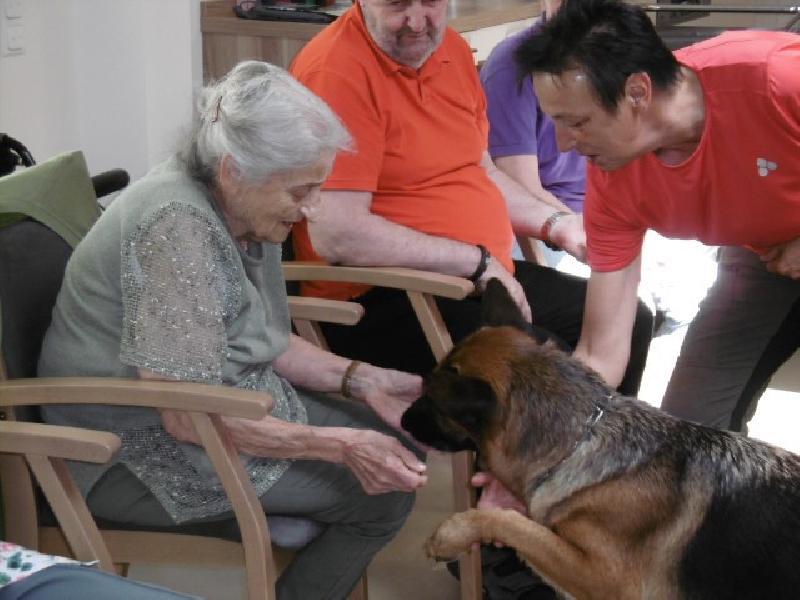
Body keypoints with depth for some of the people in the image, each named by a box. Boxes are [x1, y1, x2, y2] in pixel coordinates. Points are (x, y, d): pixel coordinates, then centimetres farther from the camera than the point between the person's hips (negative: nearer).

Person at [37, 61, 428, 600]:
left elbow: (266, 341, 11)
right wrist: (340, 445, -27)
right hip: (140, 452, -9)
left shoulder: (243, 210, 0)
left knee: (400, 453, 6)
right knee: (378, 489, -14)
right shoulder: (176, 225, -27)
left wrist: (362, 380, -4)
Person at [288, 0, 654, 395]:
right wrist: (478, 261, -17)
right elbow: (336, 236, -24)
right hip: (382, 302, -9)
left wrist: (555, 223, 6)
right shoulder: (336, 70, -17)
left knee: (628, 321, 9)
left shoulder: (451, 49, 10)